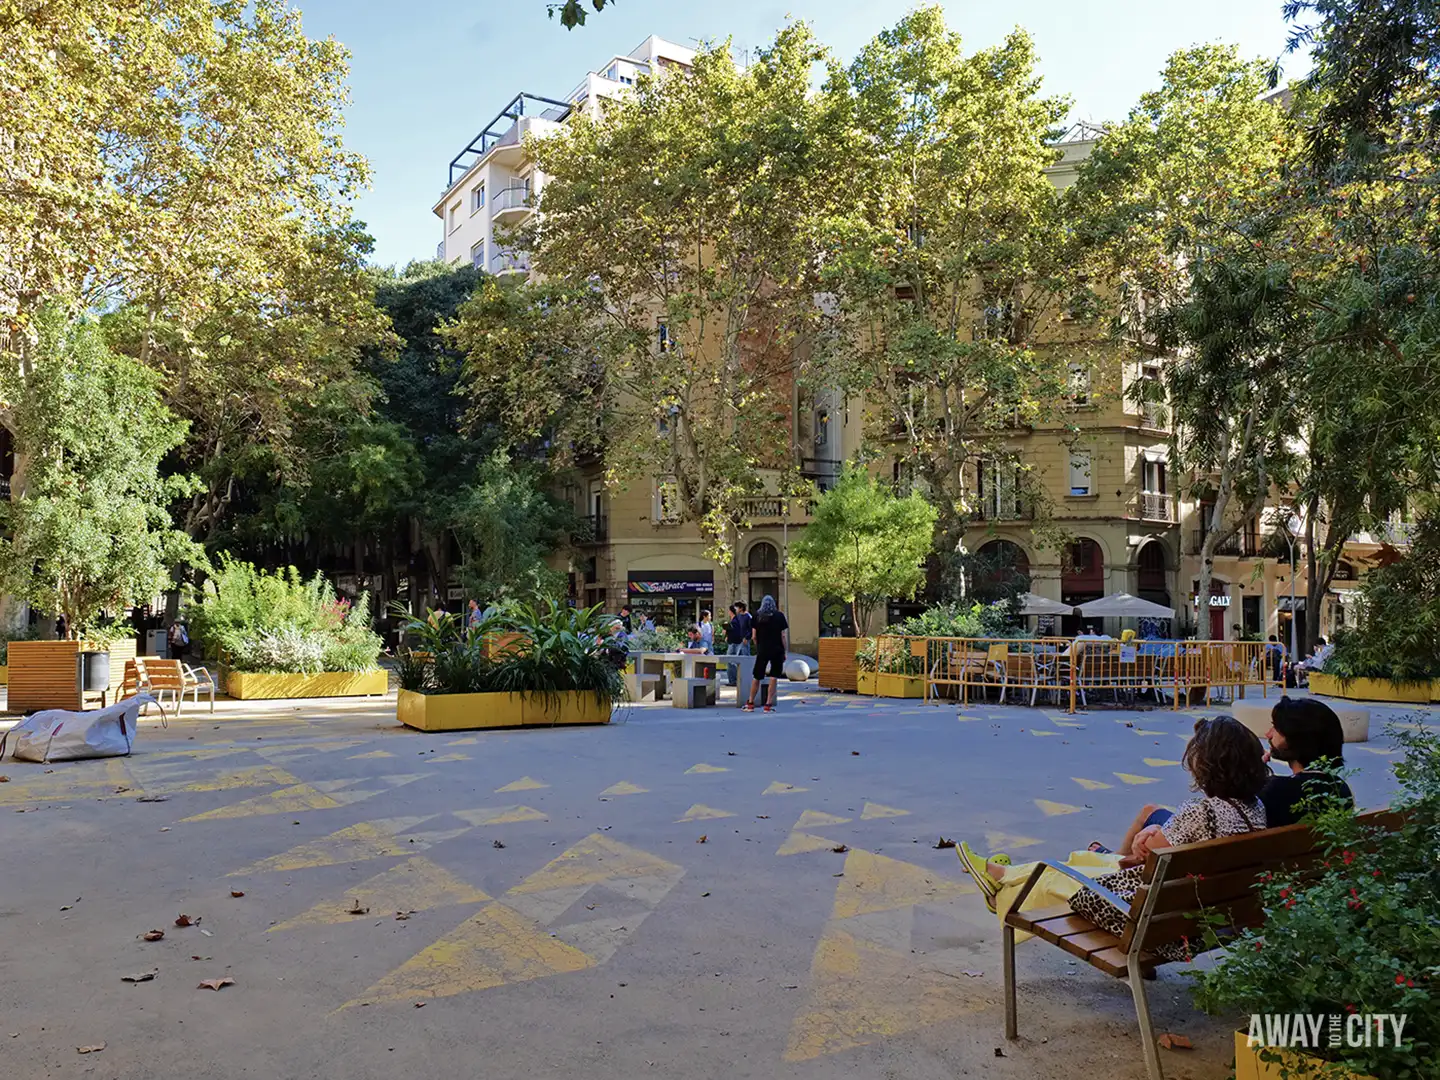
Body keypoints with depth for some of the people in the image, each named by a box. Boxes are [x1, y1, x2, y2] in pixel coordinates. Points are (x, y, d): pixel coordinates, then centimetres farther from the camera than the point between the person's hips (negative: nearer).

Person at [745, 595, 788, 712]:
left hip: (762, 651, 2)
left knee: (757, 677, 12)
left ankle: (750, 703, 18)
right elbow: (783, 636, -4)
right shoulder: (779, 615, 0)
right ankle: (768, 704, -2)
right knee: (774, 677, 2)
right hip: (777, 650, -2)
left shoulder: (757, 616, 4)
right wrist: (785, 652, 2)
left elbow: (754, 637, 2)